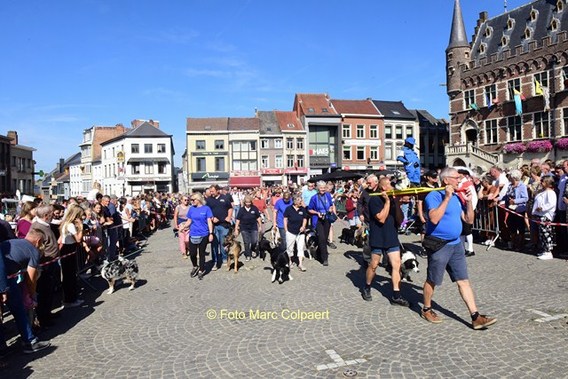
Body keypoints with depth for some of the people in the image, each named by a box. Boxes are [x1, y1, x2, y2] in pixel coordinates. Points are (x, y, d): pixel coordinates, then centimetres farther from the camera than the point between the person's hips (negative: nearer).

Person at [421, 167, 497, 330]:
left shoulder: (456, 197, 10)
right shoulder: (434, 196, -13)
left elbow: (469, 220, 12)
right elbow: (434, 218, -28)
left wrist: (468, 201, -1)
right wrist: (447, 198, -24)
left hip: (456, 244, 7)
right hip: (439, 245, -7)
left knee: (464, 281, 7)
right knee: (432, 281, 8)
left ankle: (476, 318, 10)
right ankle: (426, 310, 28)